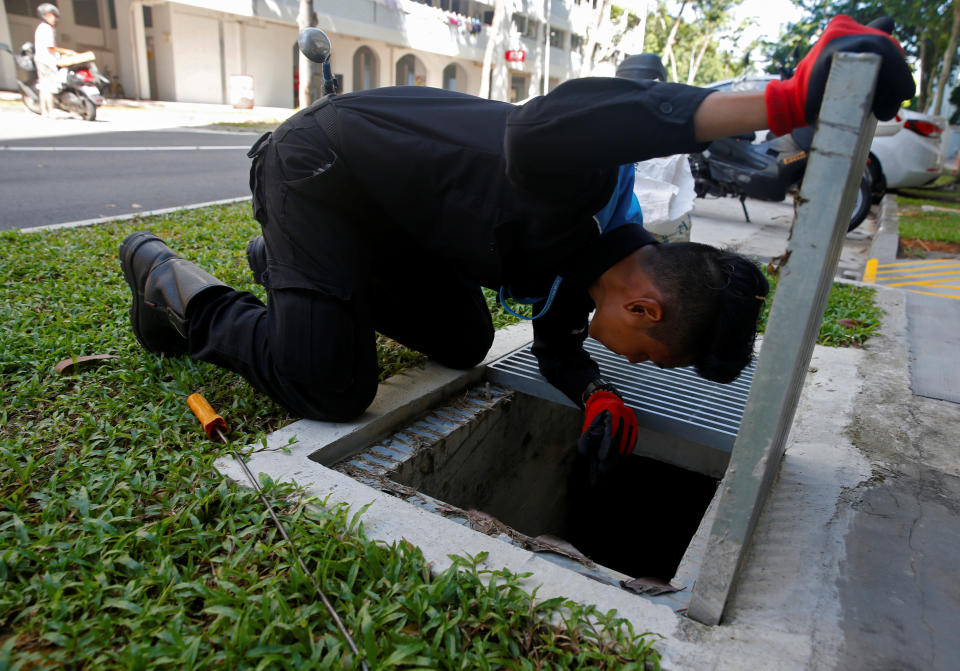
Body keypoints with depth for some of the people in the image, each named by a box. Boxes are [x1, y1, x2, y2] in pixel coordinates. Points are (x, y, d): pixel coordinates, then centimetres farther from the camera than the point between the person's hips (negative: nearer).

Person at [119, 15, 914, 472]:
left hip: (393, 211, 9)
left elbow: (557, 343, 10)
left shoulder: (596, 258, -3)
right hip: (320, 167, -8)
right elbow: (542, 130, -56)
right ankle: (175, 286, 9)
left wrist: (598, 395, -11)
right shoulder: (589, 189, -31)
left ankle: (285, 267, 32)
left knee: (465, 346, 13)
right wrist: (787, 101, -57)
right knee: (329, 387, -20)